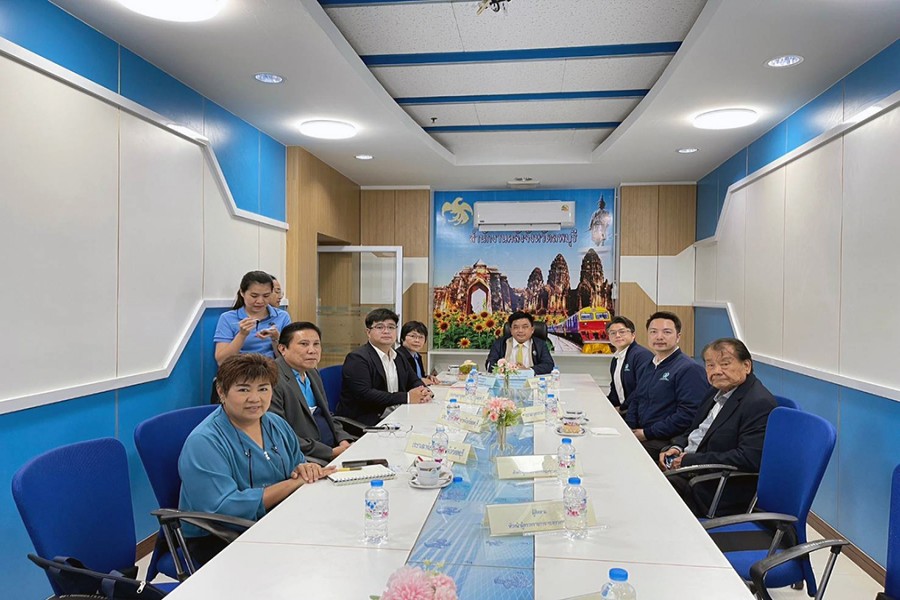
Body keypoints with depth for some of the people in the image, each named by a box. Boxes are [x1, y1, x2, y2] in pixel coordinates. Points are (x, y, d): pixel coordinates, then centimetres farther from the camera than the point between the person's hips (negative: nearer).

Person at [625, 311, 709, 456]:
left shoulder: (689, 369, -10)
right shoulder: (649, 366, 19)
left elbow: (688, 414, -19)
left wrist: (647, 433, -15)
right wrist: (628, 430, 5)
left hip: (668, 443, -8)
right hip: (639, 435, 8)